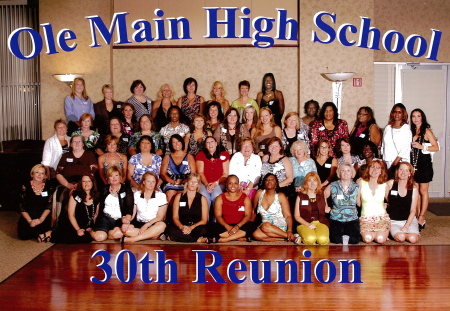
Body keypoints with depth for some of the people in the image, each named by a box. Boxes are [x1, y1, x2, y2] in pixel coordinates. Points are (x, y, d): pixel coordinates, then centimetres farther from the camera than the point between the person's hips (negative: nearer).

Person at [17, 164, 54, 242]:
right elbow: (21, 207, -1)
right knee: (23, 235, -22)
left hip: (43, 217, 0)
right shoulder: (25, 186, 1)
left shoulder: (48, 186, 3)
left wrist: (41, 219, -14)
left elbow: (49, 206, -1)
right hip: (28, 217, 1)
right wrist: (30, 221, -12)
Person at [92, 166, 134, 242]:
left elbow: (129, 209, -1)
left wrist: (126, 220, -20)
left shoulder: (126, 189, 7)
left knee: (117, 234, -35)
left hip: (120, 219, -2)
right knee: (99, 237, -27)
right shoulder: (105, 189, 16)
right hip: (105, 218, 2)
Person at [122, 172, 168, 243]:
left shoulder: (161, 196, 3)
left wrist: (146, 225, -17)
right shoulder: (136, 195, 11)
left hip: (153, 224, -2)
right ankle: (155, 235, -27)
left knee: (162, 225, -37)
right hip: (138, 224, 2)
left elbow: (160, 216, -4)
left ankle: (132, 239, -35)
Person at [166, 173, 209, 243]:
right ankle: (198, 240, -26)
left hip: (196, 227, -2)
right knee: (170, 229, -33)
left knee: (203, 230, -37)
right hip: (181, 228, 2)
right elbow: (175, 217, 7)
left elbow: (204, 220, 3)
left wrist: (191, 227, -16)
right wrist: (181, 227, -16)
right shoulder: (179, 197, 13)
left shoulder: (202, 199, 10)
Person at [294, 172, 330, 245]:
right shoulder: (301, 196, 7)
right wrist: (308, 225, -11)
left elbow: (326, 210, 24)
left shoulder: (322, 195, 15)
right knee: (310, 239, -35)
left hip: (320, 222, 2)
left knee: (323, 240, -32)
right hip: (304, 223, -2)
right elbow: (296, 216, 3)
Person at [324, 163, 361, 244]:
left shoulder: (356, 187, 4)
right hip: (336, 219, -1)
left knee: (354, 240, -23)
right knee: (336, 240, -24)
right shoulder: (332, 186, 0)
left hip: (352, 219, 1)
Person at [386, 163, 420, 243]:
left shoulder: (413, 189, -1)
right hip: (393, 221, -1)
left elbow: (413, 210, -2)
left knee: (413, 239, -24)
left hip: (409, 219, 1)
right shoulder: (390, 184, -2)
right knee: (400, 238, -28)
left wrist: (406, 226, -13)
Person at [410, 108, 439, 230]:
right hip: (413, 163, 6)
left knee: (423, 191, -1)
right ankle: (418, 217, 13)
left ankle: (421, 218, 3)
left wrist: (422, 147, -18)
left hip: (424, 163, -6)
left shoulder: (427, 131, -4)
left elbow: (436, 147, -9)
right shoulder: (411, 131, 12)